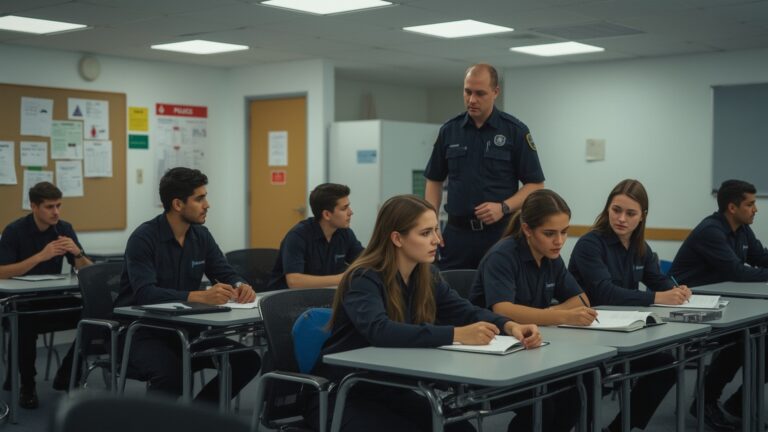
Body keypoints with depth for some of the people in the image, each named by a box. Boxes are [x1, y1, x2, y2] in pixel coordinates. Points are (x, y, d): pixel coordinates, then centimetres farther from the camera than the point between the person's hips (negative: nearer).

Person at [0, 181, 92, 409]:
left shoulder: (65, 228, 2)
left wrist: (78, 253, -21)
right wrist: (41, 256, -29)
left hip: (54, 300, 4)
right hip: (20, 301, -4)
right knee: (26, 322, -38)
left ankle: (66, 375, -1)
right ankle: (27, 384, -15)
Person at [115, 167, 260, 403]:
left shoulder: (201, 236, 4)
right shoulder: (144, 238, -17)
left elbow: (227, 275, 5)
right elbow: (145, 293, -30)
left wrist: (240, 286, -21)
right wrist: (200, 296, -42)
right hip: (142, 334, -7)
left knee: (247, 359, -11)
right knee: (171, 372, -37)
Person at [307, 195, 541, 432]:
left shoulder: (427, 275, 1)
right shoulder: (364, 280, -22)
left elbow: (464, 311, -3)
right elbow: (379, 331, -39)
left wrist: (509, 326, -25)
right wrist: (456, 335, -45)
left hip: (389, 390, 7)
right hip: (342, 394, -6)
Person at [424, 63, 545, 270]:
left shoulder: (515, 131, -4)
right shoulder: (449, 130, 7)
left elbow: (535, 184, -3)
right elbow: (434, 180, 13)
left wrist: (503, 208, -18)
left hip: (500, 233, -3)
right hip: (456, 233, 3)